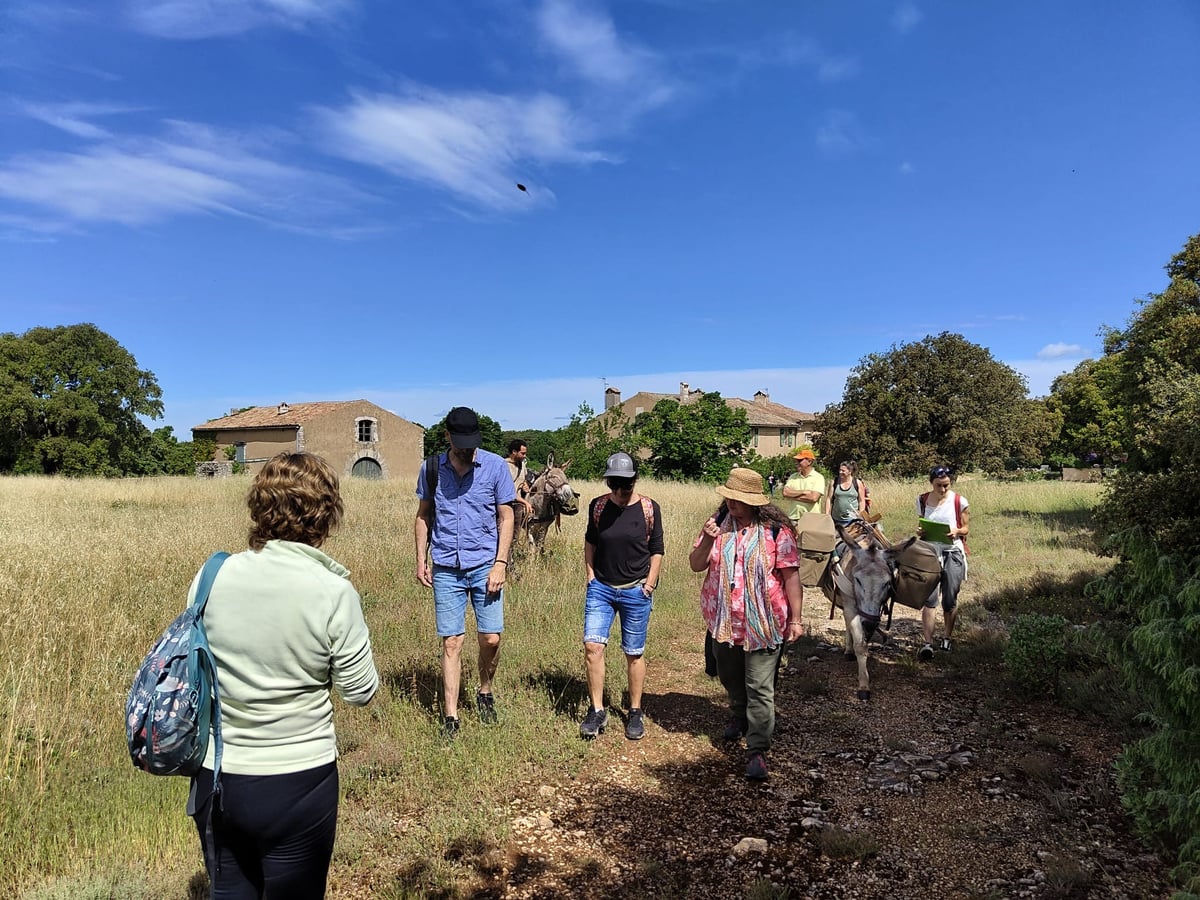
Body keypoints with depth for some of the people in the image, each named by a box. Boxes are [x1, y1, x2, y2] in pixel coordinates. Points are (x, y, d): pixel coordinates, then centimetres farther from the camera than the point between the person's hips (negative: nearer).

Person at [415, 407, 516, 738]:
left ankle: (485, 693, 28)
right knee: (451, 643, 2)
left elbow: (506, 518, -1)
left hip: (485, 566, -1)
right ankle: (450, 717, 12)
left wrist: (500, 563, -7)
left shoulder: (495, 466, -4)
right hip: (446, 570, 1)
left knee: (491, 638, 0)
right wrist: (421, 559, 4)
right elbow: (423, 515, 12)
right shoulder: (431, 469, 2)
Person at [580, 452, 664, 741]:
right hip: (601, 587, 2)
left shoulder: (649, 509, -6)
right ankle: (597, 711, 8)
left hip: (635, 591, -2)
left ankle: (635, 712, 24)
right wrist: (590, 576, 6)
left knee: (634, 653, 7)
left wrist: (649, 585, -4)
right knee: (592, 646, -7)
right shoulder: (598, 506, -1)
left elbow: (656, 551, 2)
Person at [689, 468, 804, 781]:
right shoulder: (718, 521, -1)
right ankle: (739, 717, 50)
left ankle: (757, 751, 8)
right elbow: (695, 565, -2)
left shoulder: (776, 529, -12)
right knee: (731, 679, 24)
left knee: (760, 688, -3)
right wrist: (707, 541, -21)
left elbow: (791, 575, -9)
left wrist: (796, 618, -9)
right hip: (723, 622, 5)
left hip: (762, 624, -4)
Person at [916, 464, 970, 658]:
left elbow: (966, 527, 5)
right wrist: (920, 531, -6)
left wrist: (956, 531, -16)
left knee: (950, 600, 6)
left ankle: (948, 637, 28)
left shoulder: (959, 501, -2)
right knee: (929, 597, -10)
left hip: (953, 552, -1)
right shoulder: (923, 500, 6)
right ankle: (928, 643, -12)